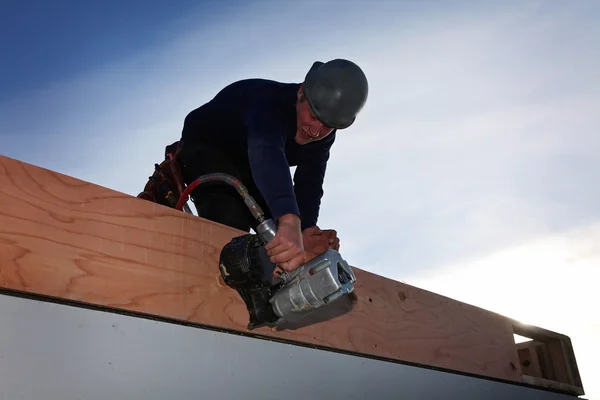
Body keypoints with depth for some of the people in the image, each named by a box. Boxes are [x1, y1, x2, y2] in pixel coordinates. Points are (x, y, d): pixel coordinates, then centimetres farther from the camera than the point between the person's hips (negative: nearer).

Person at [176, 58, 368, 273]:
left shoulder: (322, 135, -15)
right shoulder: (268, 100, -39)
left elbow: (308, 187, -19)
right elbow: (267, 152, -59)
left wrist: (305, 232, -41)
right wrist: (290, 222, -76)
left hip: (245, 168, 7)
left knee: (281, 242, -2)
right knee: (231, 220, -35)